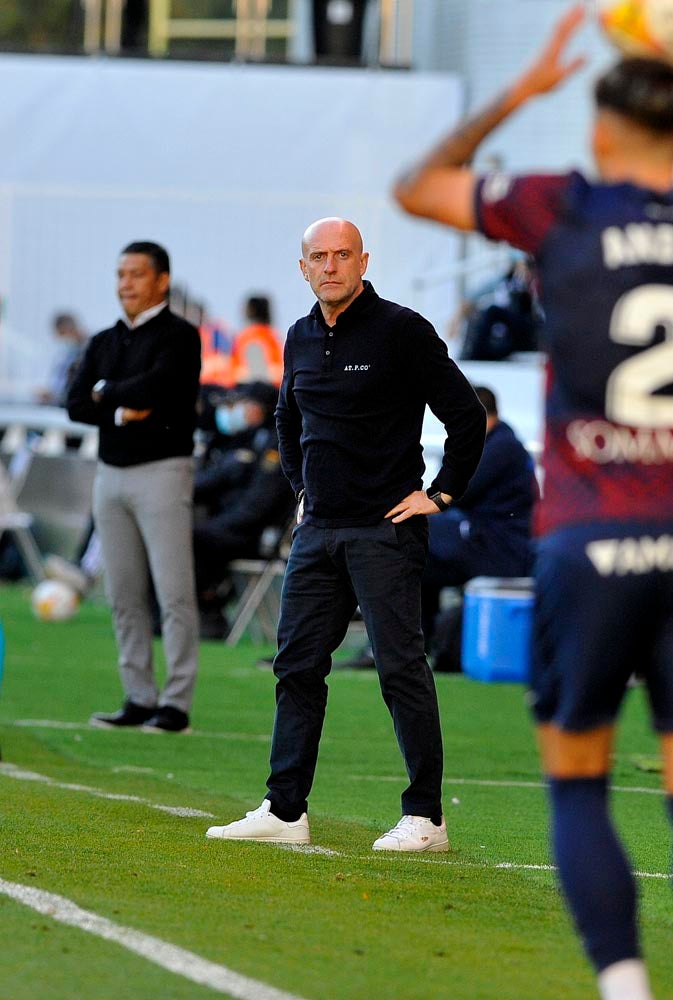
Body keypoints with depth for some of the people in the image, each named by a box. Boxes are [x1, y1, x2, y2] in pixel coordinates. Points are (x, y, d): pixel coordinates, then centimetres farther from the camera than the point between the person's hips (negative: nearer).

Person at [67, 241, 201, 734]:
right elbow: (76, 404, 7)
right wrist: (120, 412, -11)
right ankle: (140, 698, 12)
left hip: (162, 471, -7)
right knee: (125, 595, 7)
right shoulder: (104, 343, 16)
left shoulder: (180, 336, -4)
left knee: (174, 592, -8)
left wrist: (105, 393, -2)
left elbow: (152, 387, -19)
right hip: (111, 472, 7)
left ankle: (177, 704, -8)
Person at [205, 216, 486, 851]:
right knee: (297, 666, 7)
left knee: (401, 668, -7)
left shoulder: (400, 329, -8)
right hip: (318, 530, 7)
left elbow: (467, 415, -8)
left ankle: (425, 817, -4)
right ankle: (284, 811, 12)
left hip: (385, 530, -7)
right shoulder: (301, 339, 12)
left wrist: (441, 494, -8)